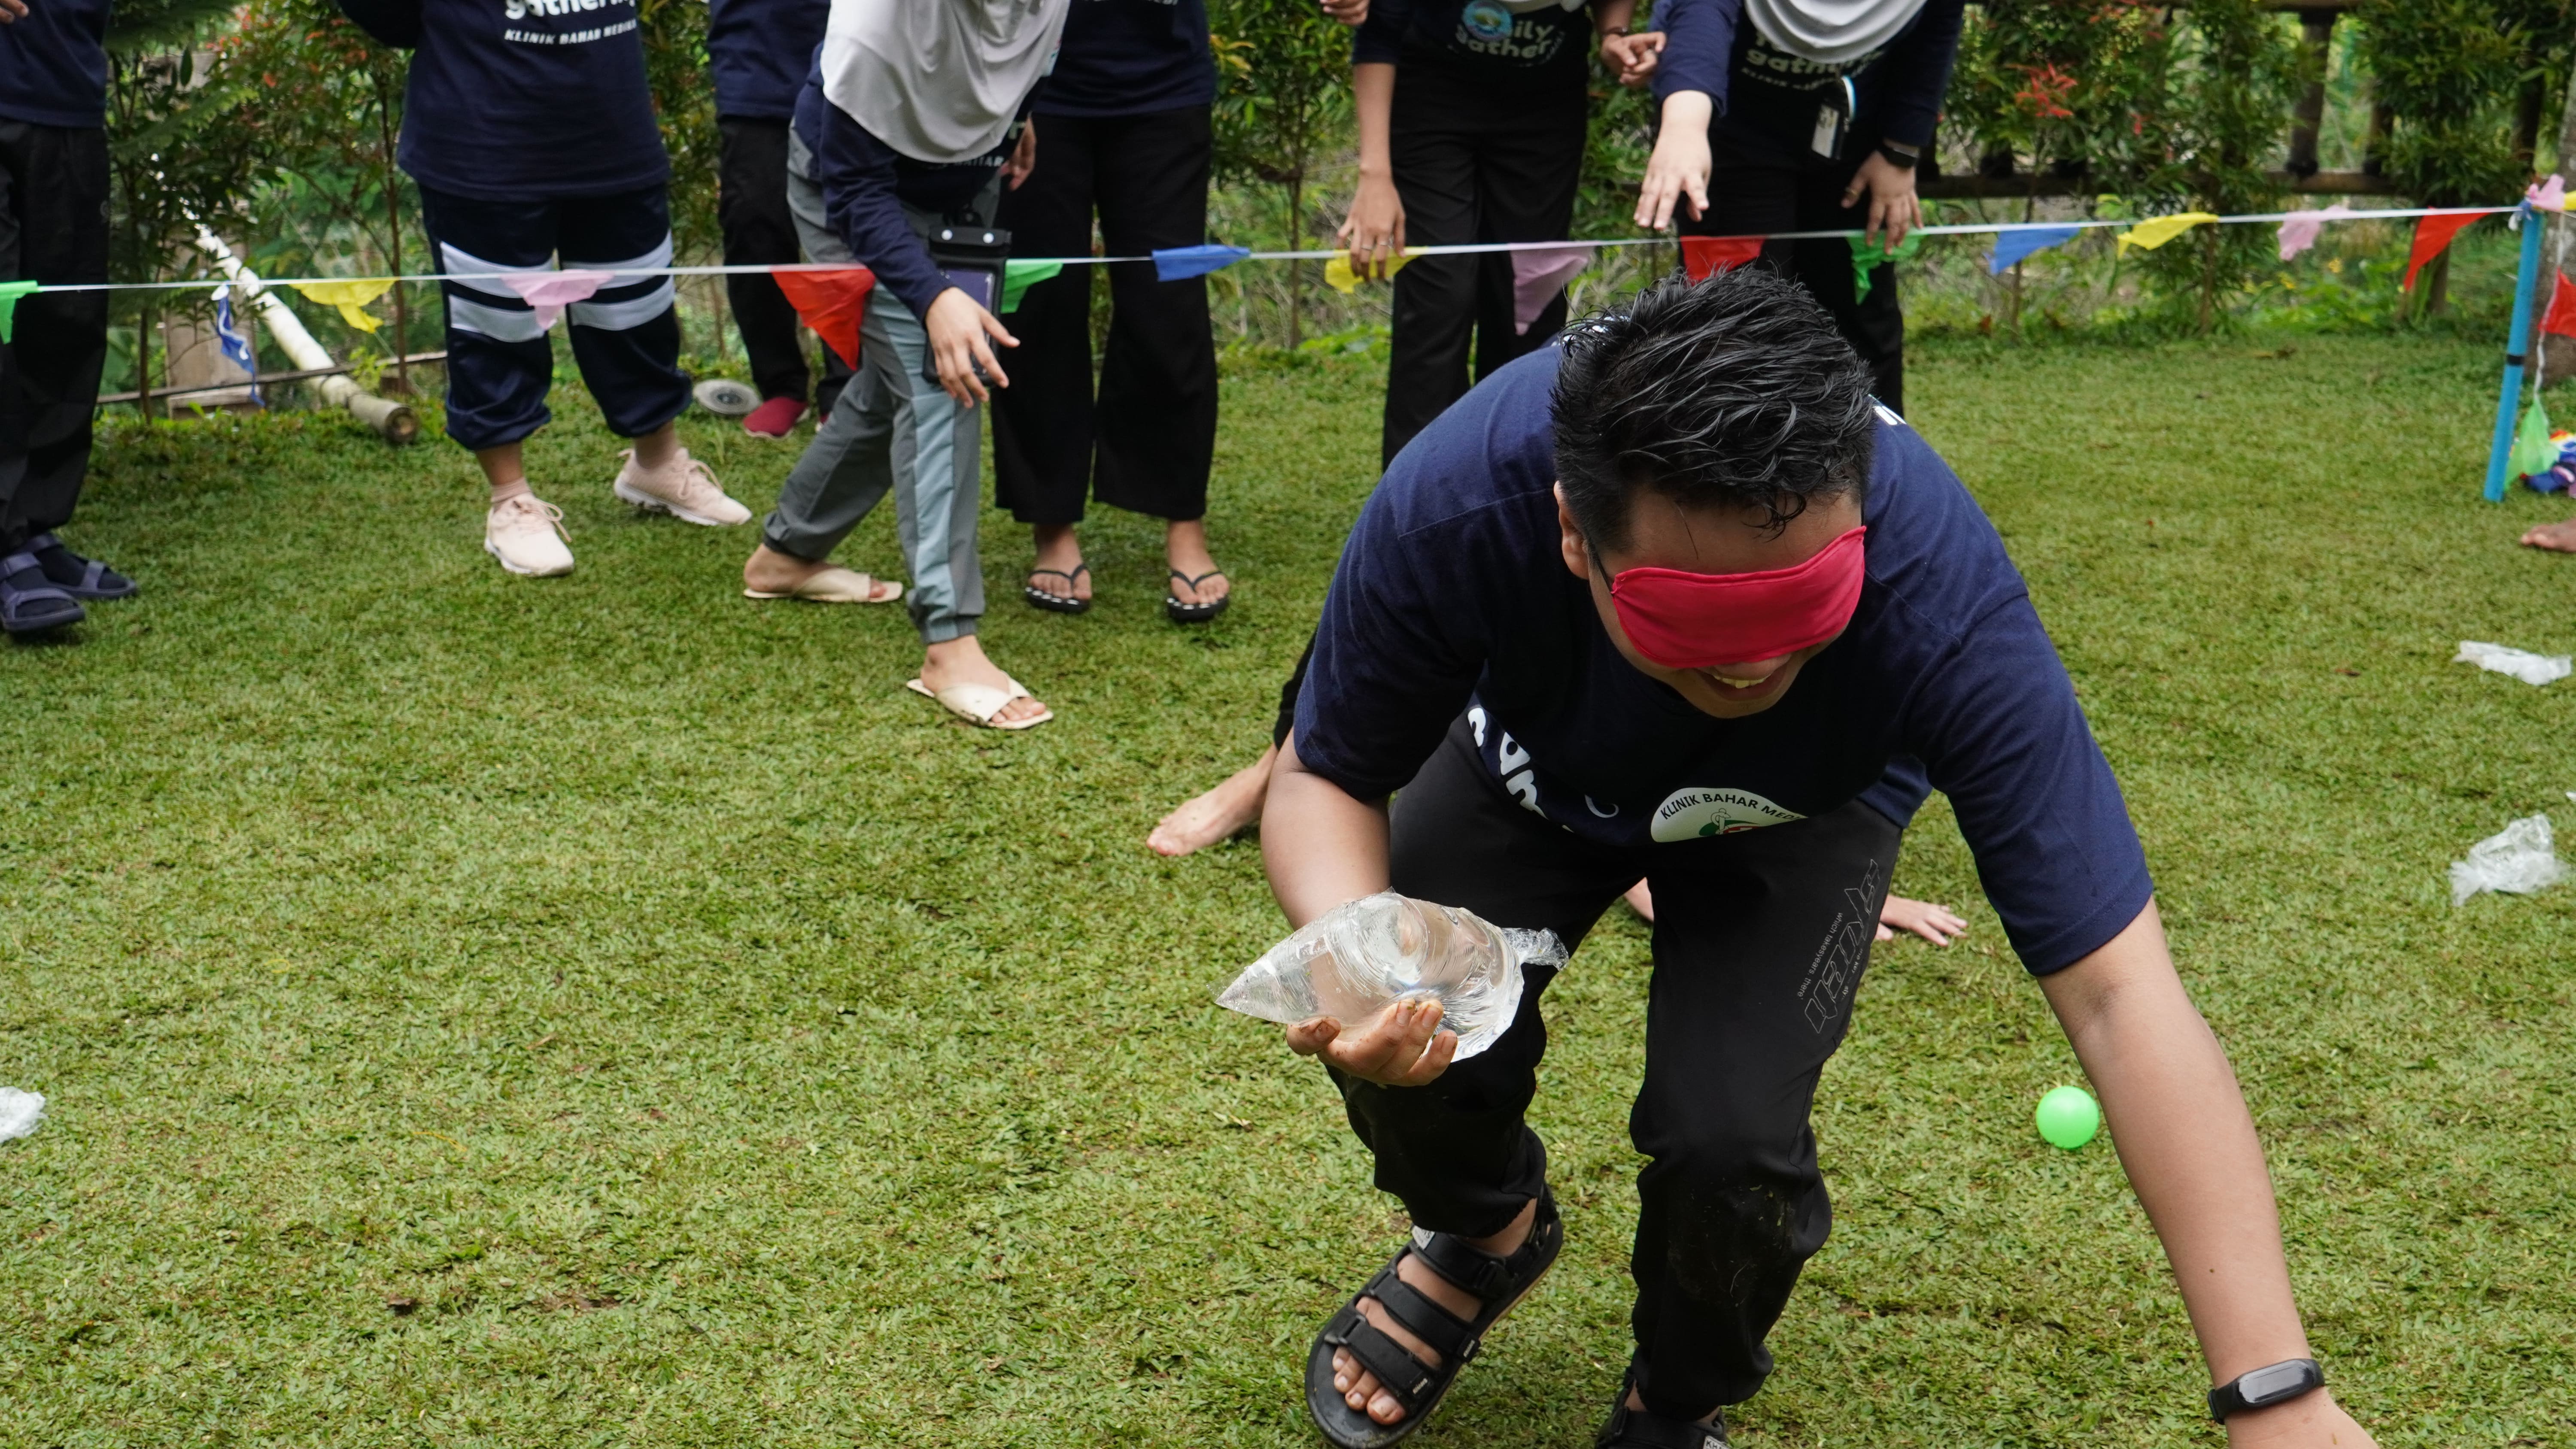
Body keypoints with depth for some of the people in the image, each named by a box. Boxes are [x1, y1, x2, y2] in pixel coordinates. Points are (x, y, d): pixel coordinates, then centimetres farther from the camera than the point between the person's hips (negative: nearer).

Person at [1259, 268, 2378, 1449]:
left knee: (1727, 1136, -24)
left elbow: (2120, 997, -40)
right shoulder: (1456, 504, -39)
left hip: (1800, 806, -1)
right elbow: (1325, 777, -21)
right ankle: (1486, 1232, 20)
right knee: (1419, 1048, -20)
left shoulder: (1942, 592, -42)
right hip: (1530, 761, 1)